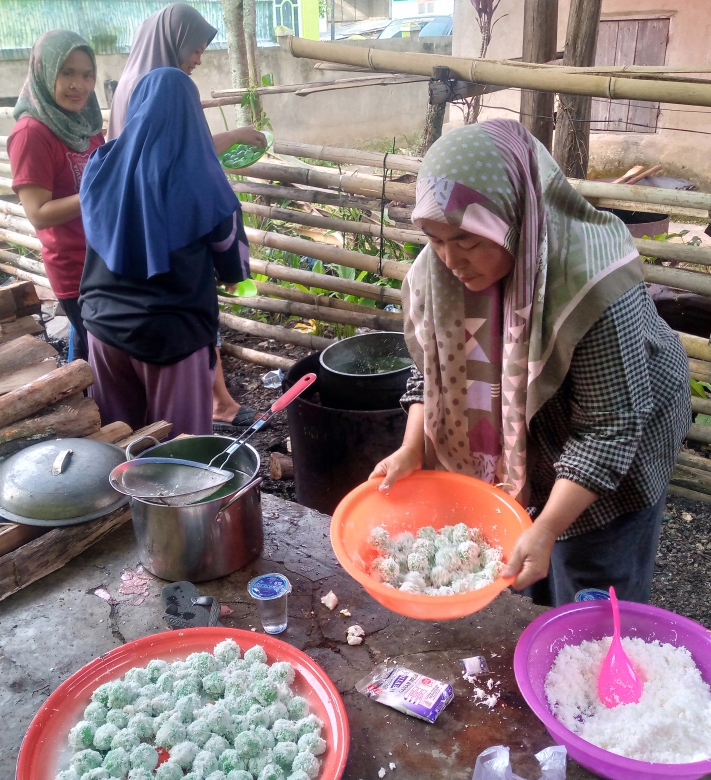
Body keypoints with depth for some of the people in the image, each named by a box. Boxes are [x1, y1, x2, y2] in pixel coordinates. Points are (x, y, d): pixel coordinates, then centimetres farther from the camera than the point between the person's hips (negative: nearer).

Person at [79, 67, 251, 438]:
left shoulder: (103, 167, -3)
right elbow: (230, 246, 0)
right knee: (180, 443, 12)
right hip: (175, 331, -4)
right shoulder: (201, 178, -14)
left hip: (106, 324, 4)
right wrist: (233, 274, 21)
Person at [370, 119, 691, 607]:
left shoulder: (592, 289, -33)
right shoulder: (441, 270, -15)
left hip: (603, 472, -5)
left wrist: (547, 530, -34)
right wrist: (413, 448, -14)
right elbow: (434, 367, -1)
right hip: (509, 463, 6)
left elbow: (608, 425, -29)